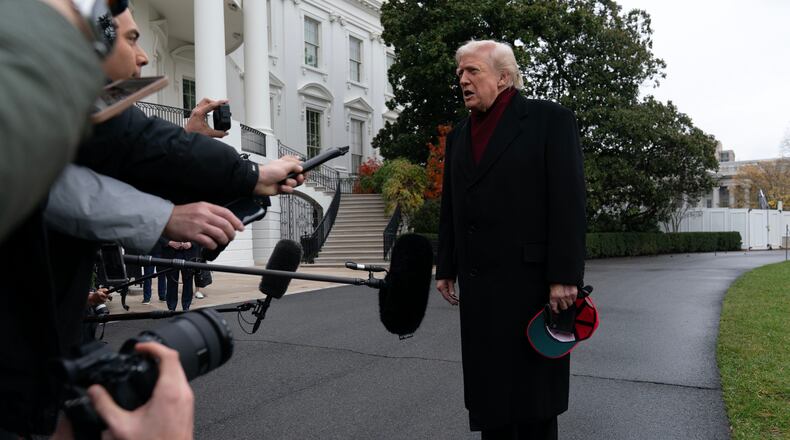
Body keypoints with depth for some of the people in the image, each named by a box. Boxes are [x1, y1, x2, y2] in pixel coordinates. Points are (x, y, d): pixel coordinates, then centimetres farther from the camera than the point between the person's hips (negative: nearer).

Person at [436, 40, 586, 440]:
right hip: (478, 286, 6)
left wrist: (564, 275, -16)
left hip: (531, 281, -5)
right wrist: (446, 268, 13)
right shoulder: (459, 135, 14)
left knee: (533, 387, 7)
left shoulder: (550, 120, -4)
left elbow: (569, 201, -11)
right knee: (487, 384, 13)